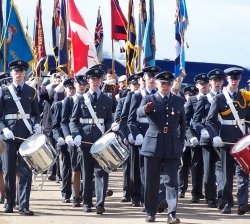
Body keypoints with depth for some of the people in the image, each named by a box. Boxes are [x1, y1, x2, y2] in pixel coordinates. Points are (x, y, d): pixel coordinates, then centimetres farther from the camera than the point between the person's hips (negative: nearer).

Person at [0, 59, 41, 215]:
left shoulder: (31, 92, 11)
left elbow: (36, 113, 14)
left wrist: (36, 124, -6)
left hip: (26, 134, 1)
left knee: (26, 171, -4)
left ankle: (24, 205, -3)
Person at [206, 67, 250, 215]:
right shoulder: (220, 98, 0)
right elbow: (210, 121, -3)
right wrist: (215, 136, -17)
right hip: (227, 140, -1)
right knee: (227, 173, 5)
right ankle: (227, 204, 13)